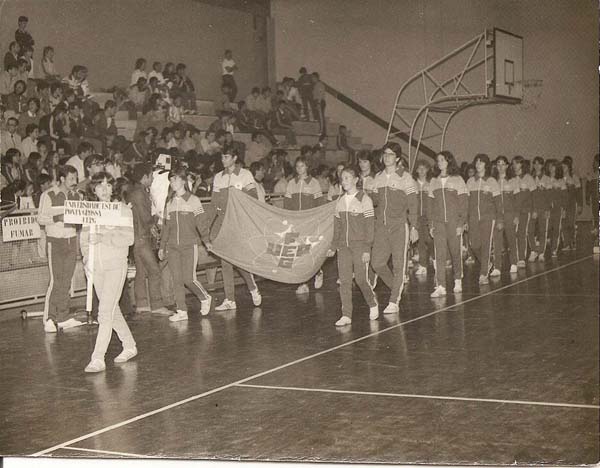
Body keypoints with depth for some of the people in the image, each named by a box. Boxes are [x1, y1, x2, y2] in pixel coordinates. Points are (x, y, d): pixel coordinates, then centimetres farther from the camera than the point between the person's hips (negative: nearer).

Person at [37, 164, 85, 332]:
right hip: (55, 241, -5)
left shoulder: (77, 196, 11)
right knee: (55, 280, -8)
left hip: (72, 240, 5)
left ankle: (63, 317, 10)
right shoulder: (48, 195, -4)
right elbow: (40, 218, -7)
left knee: (66, 281, 5)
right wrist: (58, 218, -20)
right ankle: (49, 319, -3)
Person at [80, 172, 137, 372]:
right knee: (111, 310, 13)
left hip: (116, 265, -5)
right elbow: (84, 236, 10)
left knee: (106, 312, -10)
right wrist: (86, 256, -5)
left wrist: (103, 237, -21)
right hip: (96, 266, 5)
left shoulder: (122, 209, -3)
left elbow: (128, 238, -11)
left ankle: (98, 359, -10)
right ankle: (129, 346, 30)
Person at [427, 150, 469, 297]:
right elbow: (430, 204, 13)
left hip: (454, 222, -2)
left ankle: (458, 281, 26)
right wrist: (431, 225, 6)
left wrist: (461, 224, -9)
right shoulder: (433, 181, 11)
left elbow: (463, 203, -2)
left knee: (455, 252, 6)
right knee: (439, 255, -7)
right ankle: (440, 287, -10)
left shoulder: (457, 180, 1)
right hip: (438, 223, 2)